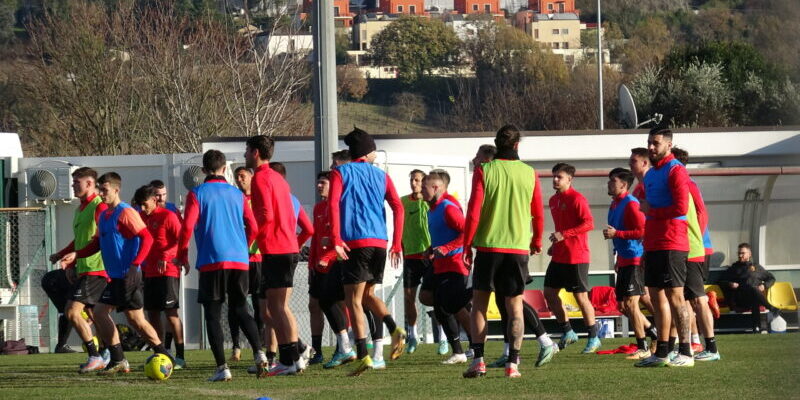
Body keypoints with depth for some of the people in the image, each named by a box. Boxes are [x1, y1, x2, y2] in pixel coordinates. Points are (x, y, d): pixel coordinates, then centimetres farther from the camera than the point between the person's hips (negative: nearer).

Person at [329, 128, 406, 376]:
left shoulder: (340, 173, 5)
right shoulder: (381, 176, 15)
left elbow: (333, 204, -10)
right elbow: (398, 208, 6)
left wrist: (336, 240, -14)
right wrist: (396, 244, 8)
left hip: (355, 242, -4)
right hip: (380, 242, 4)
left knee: (353, 300, -3)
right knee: (368, 294, 21)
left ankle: (363, 356, -12)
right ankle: (394, 330, -3)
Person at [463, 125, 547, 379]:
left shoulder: (483, 171, -3)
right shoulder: (529, 174, 3)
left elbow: (473, 212, -6)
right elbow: (538, 213, 10)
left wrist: (467, 246, 1)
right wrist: (536, 242, 26)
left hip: (488, 246, -1)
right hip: (518, 248, 1)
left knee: (479, 303, 8)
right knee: (515, 306, 3)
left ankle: (478, 360, -3)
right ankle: (513, 364, -5)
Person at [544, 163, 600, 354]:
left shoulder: (576, 199, -12)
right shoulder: (554, 200, 15)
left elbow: (589, 223, -20)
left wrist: (564, 235, -23)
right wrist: (555, 245, 14)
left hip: (576, 257, -9)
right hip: (559, 257, 9)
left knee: (581, 296, -5)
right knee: (549, 292, 6)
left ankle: (594, 337, 6)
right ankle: (567, 332, 17)